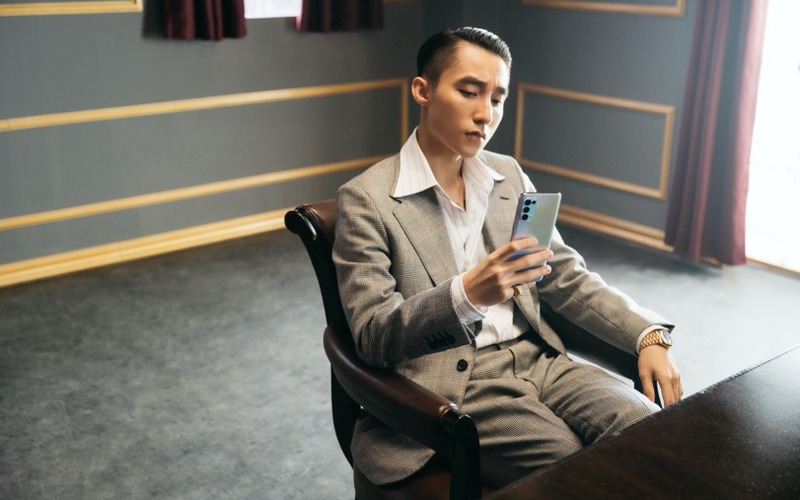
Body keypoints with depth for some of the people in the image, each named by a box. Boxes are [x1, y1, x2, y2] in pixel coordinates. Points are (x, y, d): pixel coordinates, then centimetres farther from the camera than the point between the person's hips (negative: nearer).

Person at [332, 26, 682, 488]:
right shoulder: (365, 200, -7)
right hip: (453, 386, -5)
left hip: (538, 360, 6)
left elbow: (569, 279, 13)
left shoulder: (509, 175, 11)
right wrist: (465, 294, -31)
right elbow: (372, 337, -13)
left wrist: (649, 334, -4)